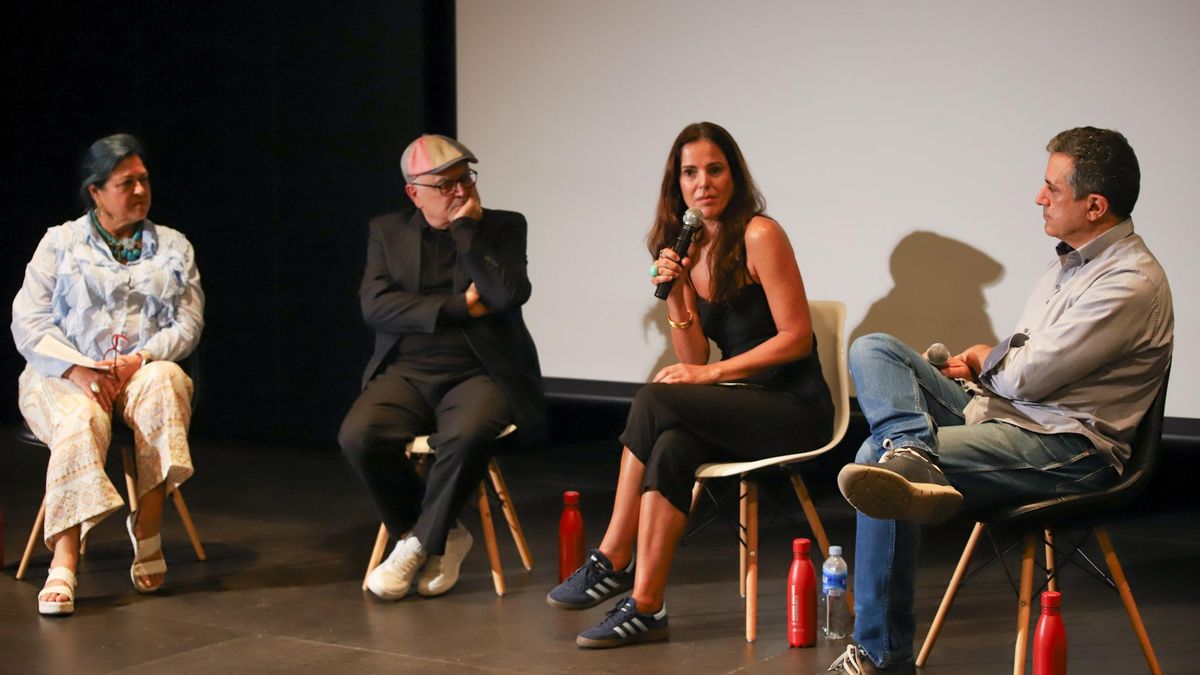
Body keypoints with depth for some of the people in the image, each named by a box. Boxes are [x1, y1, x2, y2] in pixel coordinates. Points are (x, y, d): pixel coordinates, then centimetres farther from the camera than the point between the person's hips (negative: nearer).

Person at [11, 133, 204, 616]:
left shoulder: (174, 247, 16)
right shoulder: (60, 243, 11)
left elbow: (189, 322, 5)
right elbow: (28, 321, 1)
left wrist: (140, 359, -14)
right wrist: (79, 372, -15)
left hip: (145, 372, 1)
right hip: (64, 377, -1)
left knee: (163, 385, -36)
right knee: (81, 422, -36)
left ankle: (147, 529, -32)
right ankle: (64, 566, -44)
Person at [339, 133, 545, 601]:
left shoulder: (503, 227, 7)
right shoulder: (387, 232, 12)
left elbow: (509, 294, -11)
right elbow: (375, 305, -4)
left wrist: (467, 230, -8)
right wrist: (460, 307, -10)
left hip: (478, 375, -2)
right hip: (406, 373, 2)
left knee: (468, 434, -36)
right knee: (358, 436, -26)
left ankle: (421, 543, -10)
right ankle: (443, 537, -4)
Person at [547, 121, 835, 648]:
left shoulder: (759, 237, -10)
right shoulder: (688, 249, 11)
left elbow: (797, 337, -14)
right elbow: (694, 358, 7)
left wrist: (712, 373, -17)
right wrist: (675, 292, -8)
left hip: (794, 408, -6)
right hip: (743, 405, 6)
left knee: (655, 400, -25)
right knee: (671, 449, -26)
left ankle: (613, 560, -17)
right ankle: (645, 606, -28)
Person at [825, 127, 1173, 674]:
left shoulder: (1131, 283, -16)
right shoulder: (1072, 260, 16)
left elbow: (1029, 375, -18)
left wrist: (986, 361, 4)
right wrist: (980, 364, 3)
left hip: (1066, 448, -10)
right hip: (1000, 410, 10)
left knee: (877, 457, -26)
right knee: (873, 349, -8)